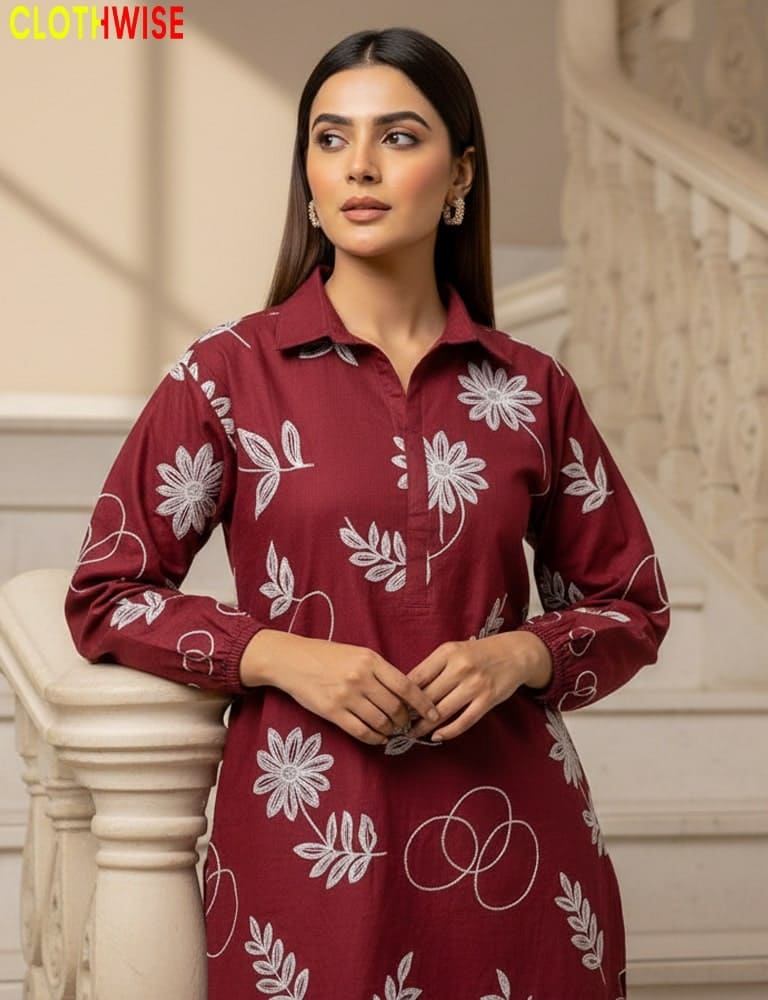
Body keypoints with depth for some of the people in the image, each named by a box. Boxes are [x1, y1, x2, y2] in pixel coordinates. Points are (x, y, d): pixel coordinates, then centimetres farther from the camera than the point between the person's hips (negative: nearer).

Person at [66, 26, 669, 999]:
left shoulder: (530, 390, 3)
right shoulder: (230, 374, -2)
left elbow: (629, 604, 13)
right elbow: (107, 595, 1)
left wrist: (518, 656, -8)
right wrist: (282, 655, -13)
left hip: (508, 840, 2)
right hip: (309, 838, -2)